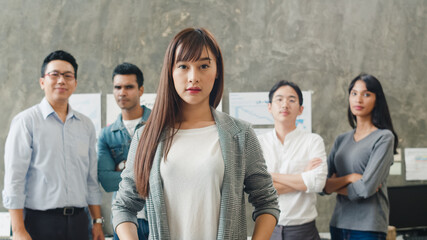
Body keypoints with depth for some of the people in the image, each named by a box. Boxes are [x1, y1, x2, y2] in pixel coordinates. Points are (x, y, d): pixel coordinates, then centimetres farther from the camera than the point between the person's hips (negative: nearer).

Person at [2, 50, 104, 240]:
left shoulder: (86, 125, 11)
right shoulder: (26, 121, -4)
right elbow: (14, 180, -9)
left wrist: (97, 221, 10)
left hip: (78, 222, 4)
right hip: (39, 222, -4)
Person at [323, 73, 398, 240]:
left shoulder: (384, 138, -6)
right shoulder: (341, 140, 10)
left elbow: (366, 188, -15)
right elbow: (323, 185, 3)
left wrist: (336, 185, -1)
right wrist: (348, 178, -13)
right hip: (339, 224, 5)